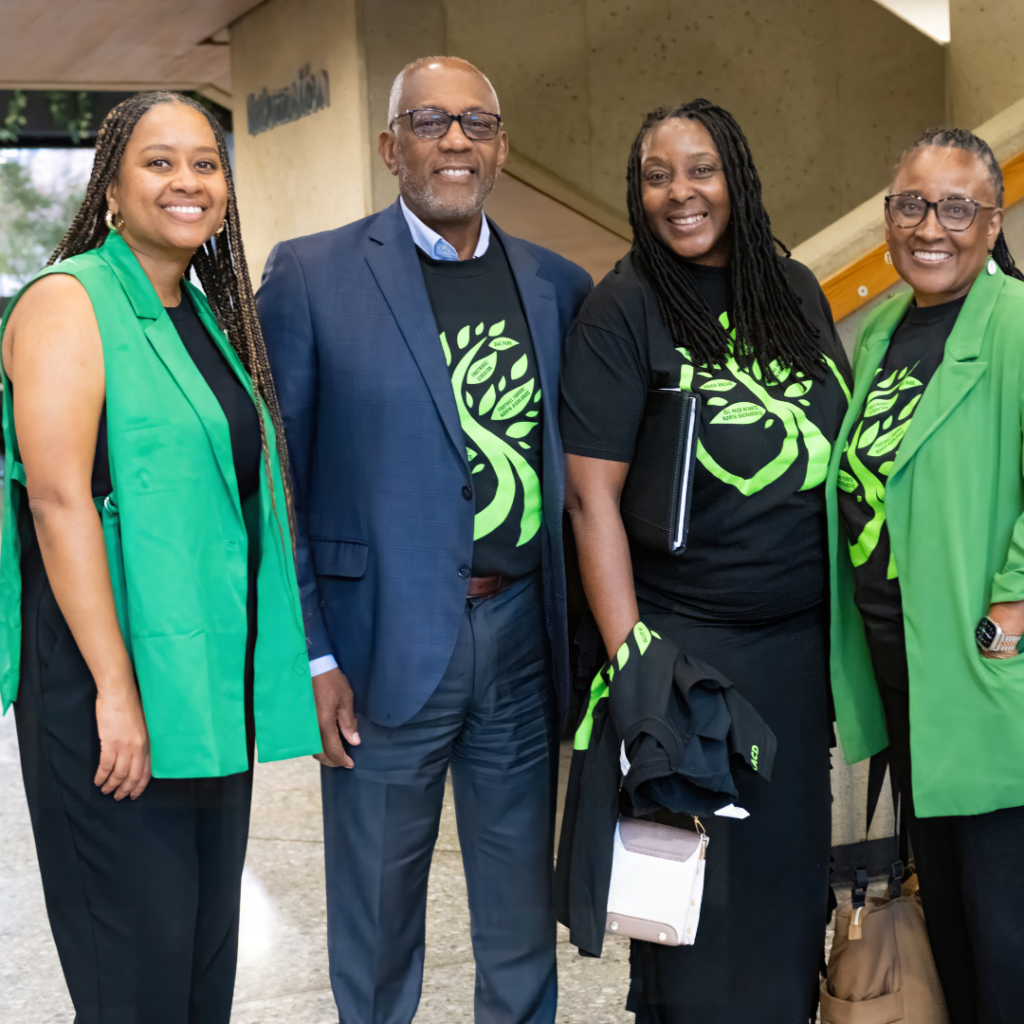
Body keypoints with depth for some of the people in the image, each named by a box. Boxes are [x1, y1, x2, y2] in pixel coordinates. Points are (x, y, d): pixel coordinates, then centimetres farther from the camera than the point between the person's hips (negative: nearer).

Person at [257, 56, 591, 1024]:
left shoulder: (558, 285, 8)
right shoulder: (311, 274, -3)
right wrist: (310, 654, -9)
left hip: (522, 639, 3)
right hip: (384, 648, -3)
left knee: (522, 917, 16)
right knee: (376, 916, 13)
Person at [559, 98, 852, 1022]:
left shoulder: (797, 293, 7)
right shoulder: (625, 307, -8)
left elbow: (843, 454, 13)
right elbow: (591, 495, -13)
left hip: (803, 638, 5)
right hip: (685, 643, -5)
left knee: (791, 862, 14)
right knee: (694, 885, 5)